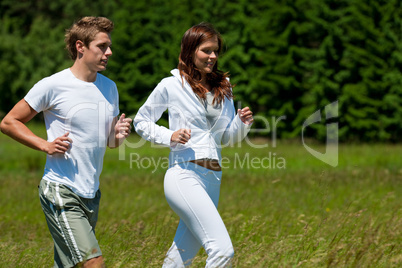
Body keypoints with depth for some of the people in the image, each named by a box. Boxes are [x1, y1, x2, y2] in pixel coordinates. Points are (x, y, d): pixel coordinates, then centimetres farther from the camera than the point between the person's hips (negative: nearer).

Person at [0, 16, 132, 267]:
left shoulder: (109, 88, 12)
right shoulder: (53, 86, -9)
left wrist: (119, 135, -3)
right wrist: (45, 145, -15)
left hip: (91, 193, 7)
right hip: (60, 191, -7)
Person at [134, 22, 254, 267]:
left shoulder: (223, 87, 15)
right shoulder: (171, 86, 0)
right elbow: (141, 121, 9)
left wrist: (242, 123, -1)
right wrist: (169, 136, -9)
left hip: (212, 180, 7)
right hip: (185, 175, -7)